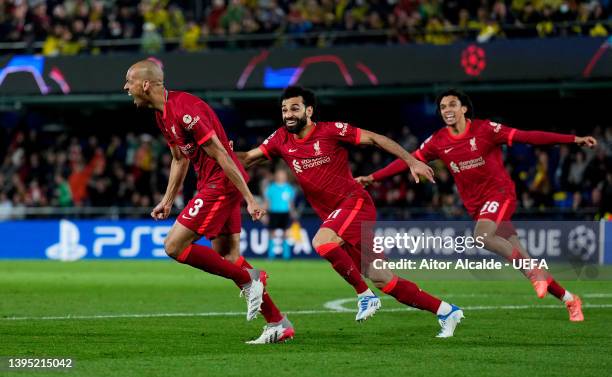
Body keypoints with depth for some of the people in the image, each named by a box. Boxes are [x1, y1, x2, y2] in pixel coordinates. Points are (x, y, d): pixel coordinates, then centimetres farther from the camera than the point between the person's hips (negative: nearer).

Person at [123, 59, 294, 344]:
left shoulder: (184, 110, -21)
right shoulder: (163, 113, 11)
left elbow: (221, 155, -21)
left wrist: (249, 199, -20)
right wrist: (167, 201, 24)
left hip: (221, 184, -10)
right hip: (215, 185, 10)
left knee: (174, 246, -11)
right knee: (226, 257, 9)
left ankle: (247, 279, -4)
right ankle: (278, 325, 12)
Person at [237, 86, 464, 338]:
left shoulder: (330, 130, -8)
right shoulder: (281, 140, 7)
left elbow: (375, 139, -5)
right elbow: (247, 158, 7)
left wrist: (412, 162, -9)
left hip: (355, 203, -6)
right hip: (335, 216, 6)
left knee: (322, 241, -32)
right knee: (381, 280, 3)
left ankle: (364, 295, -16)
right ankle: (445, 311, 13)